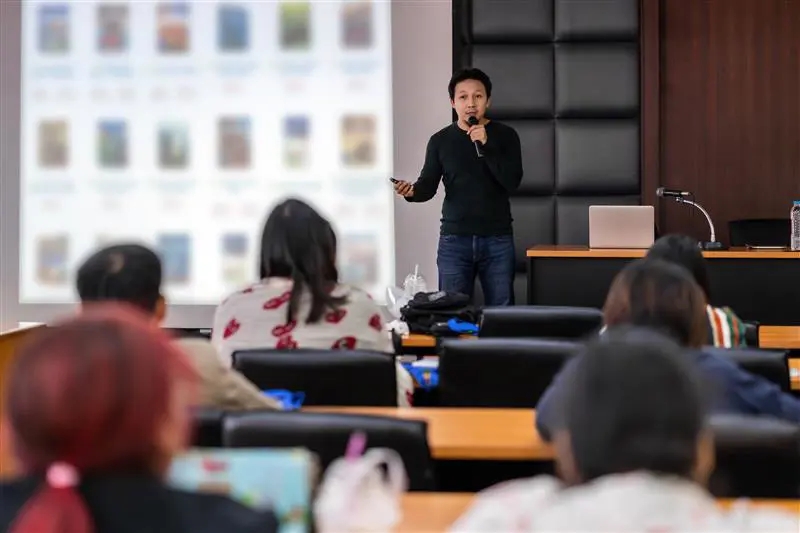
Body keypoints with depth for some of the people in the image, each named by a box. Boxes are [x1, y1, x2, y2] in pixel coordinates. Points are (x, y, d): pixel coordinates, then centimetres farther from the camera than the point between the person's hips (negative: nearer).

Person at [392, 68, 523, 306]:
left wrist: (485, 144, -16)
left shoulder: (505, 135, 2)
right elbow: (428, 186, 6)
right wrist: (412, 191, -17)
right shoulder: (440, 140, 5)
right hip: (454, 240, 1)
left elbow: (512, 183, -9)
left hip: (497, 240, 0)